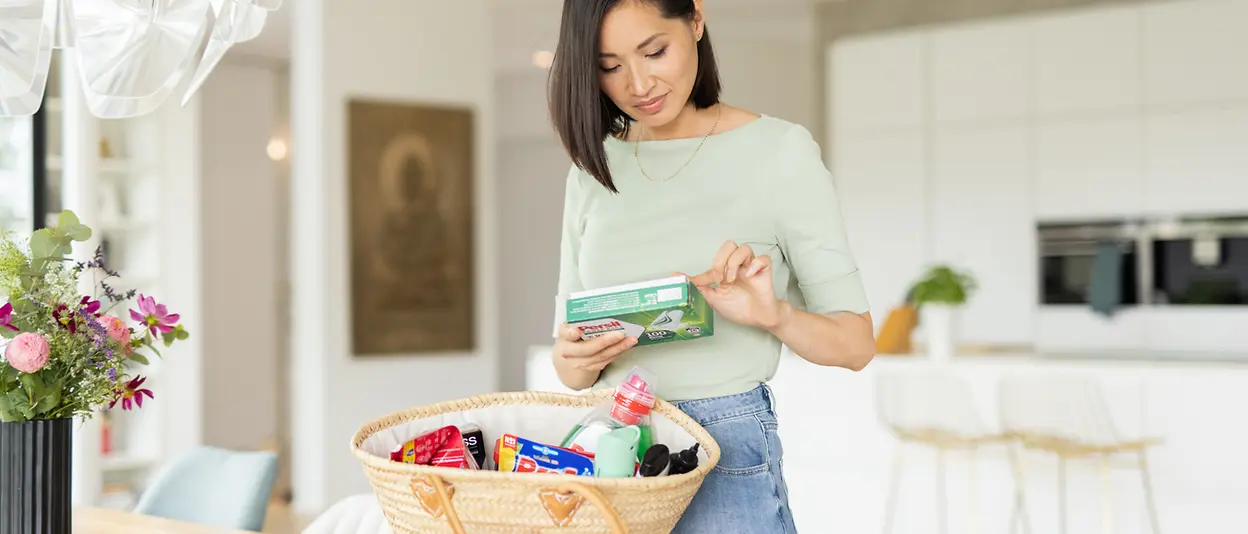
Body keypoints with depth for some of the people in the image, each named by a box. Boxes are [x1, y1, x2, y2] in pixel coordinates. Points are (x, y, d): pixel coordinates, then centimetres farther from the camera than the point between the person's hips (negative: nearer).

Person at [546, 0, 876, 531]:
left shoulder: (778, 151, -5)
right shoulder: (594, 169, 8)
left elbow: (855, 342, -4)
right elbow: (569, 368, 10)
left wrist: (775, 314, -22)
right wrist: (578, 359, -12)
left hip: (726, 452, -4)